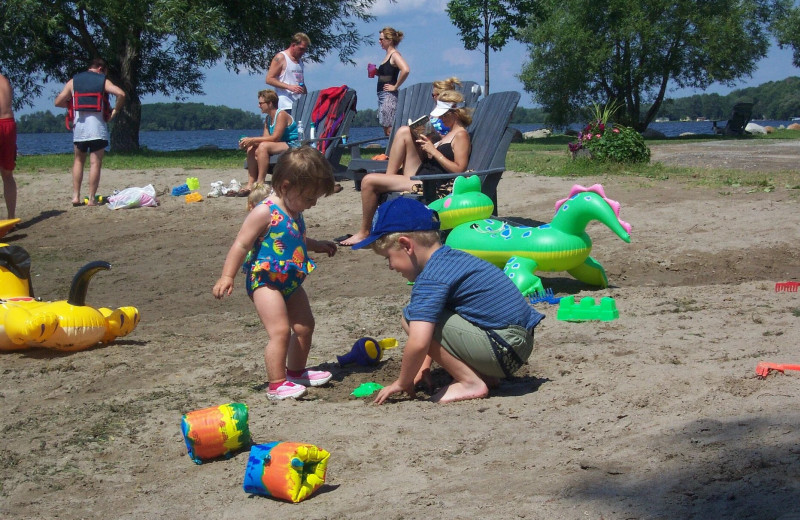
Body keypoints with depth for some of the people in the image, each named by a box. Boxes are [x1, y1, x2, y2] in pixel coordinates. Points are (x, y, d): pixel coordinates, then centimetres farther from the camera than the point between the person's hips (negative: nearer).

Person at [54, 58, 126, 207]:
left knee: (78, 161, 16)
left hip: (79, 126, 3)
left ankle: (76, 196, 8)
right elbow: (121, 94, -12)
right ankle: (92, 198, -3)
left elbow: (58, 102, 9)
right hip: (97, 126, -3)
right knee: (95, 163, -1)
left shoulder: (74, 81, 12)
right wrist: (115, 111, -1)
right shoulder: (103, 81, 4)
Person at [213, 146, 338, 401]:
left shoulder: (294, 213, 8)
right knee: (280, 331, -17)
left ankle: (296, 371, 36)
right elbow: (241, 245, -20)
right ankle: (277, 384, -11)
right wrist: (227, 277, -24)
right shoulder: (265, 212, -19)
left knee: (304, 326, 17)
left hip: (290, 282, 9)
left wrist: (317, 245, 27)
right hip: (265, 281, -9)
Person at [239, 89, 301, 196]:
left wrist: (252, 140, -21)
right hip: (281, 146, 10)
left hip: (292, 146, -10)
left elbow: (275, 137, -22)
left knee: (263, 146, -29)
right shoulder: (268, 119, 14)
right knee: (251, 149, -3)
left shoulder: (281, 114, -14)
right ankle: (250, 184, -10)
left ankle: (260, 183, -28)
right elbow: (266, 138, 3)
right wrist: (249, 141, -14)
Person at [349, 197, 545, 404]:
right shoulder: (452, 257, 14)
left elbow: (418, 342, -25)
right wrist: (424, 364, 23)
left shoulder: (430, 279, -16)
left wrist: (402, 382, -9)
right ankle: (484, 374, 13)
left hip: (503, 351, -10)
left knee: (412, 318, -12)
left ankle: (471, 382, -8)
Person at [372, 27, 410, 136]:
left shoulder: (394, 55, -11)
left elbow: (405, 70, -28)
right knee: (386, 128, 8)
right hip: (382, 95, 10)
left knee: (390, 129, -12)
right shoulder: (388, 55, 17)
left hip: (390, 95, -10)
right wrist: (376, 73, 10)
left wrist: (395, 86, -20)